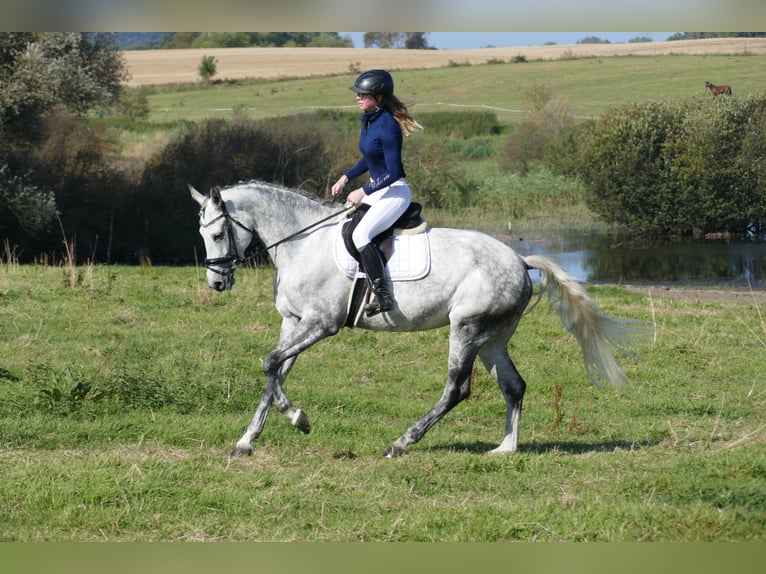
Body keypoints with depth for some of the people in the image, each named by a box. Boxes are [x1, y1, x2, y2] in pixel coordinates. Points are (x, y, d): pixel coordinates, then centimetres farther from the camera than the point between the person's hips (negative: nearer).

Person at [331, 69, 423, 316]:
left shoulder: (388, 126, -23)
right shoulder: (368, 120, 5)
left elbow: (393, 172, -23)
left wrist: (364, 192, -21)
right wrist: (345, 178, 11)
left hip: (395, 192, -11)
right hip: (377, 189, 11)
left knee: (360, 234, -27)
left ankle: (382, 295, -27)